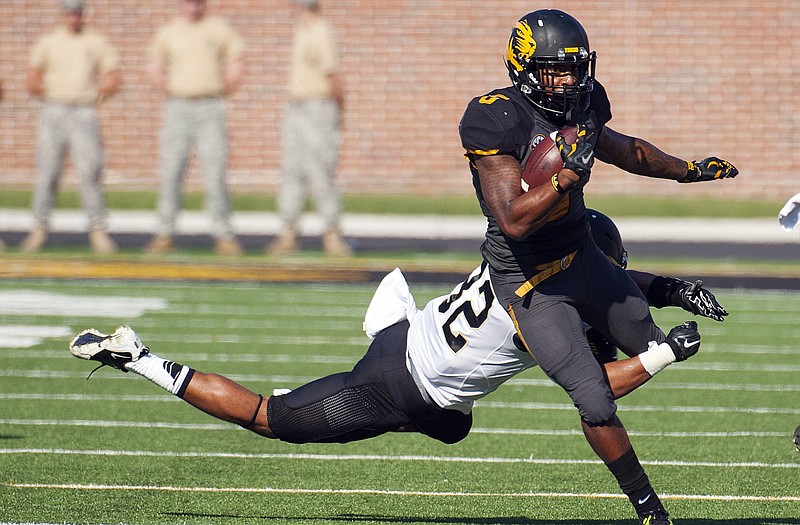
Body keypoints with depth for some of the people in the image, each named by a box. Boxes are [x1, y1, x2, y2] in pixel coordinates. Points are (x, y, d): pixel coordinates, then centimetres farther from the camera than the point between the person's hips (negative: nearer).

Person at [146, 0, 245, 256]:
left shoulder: (219, 29, 5)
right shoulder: (167, 33, 7)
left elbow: (237, 63, 11)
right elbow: (156, 71, 16)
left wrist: (225, 92, 3)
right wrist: (169, 93, 6)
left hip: (211, 108, -1)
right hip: (178, 109, 1)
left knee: (215, 173, -7)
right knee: (171, 172, -2)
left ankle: (223, 235, -3)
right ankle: (165, 233, 3)